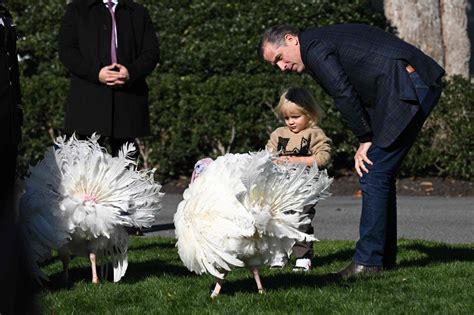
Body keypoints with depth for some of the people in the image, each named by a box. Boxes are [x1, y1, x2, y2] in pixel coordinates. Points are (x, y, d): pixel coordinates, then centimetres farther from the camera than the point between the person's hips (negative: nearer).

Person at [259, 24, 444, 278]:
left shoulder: (314, 48, -6)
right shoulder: (326, 38, 24)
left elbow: (344, 95, -10)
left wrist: (365, 140, -1)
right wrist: (368, 139, 11)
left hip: (407, 90, -10)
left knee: (374, 175, -8)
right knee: (380, 173, 14)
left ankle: (368, 261, -6)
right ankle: (384, 257, 18)